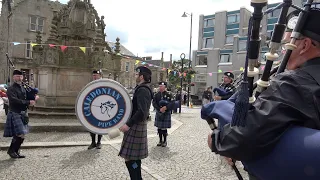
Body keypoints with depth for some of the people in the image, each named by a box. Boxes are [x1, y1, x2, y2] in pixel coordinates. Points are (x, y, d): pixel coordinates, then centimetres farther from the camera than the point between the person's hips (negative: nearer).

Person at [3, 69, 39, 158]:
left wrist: (34, 98, -2)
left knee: (21, 135, 10)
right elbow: (15, 100, -22)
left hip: (23, 114, 7)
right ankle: (11, 150, 10)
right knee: (20, 135, -10)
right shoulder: (11, 89, -8)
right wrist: (28, 102, -22)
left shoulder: (24, 88, 14)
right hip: (15, 114, -7)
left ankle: (15, 151, 23)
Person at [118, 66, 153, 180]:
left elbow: (142, 111, -28)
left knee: (130, 158, -5)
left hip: (136, 127, -10)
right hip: (137, 126, 10)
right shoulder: (143, 88, 14)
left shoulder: (142, 90, -18)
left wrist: (129, 124, -26)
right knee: (135, 157, 19)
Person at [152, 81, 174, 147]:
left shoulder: (168, 94, -5)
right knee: (159, 127, 9)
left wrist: (165, 108, -24)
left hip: (166, 114, -4)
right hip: (158, 113, 4)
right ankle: (160, 141, 22)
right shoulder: (156, 94, 6)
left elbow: (172, 103, -13)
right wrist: (159, 109, -17)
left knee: (164, 128, -1)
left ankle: (165, 141, 14)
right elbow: (154, 103, -4)